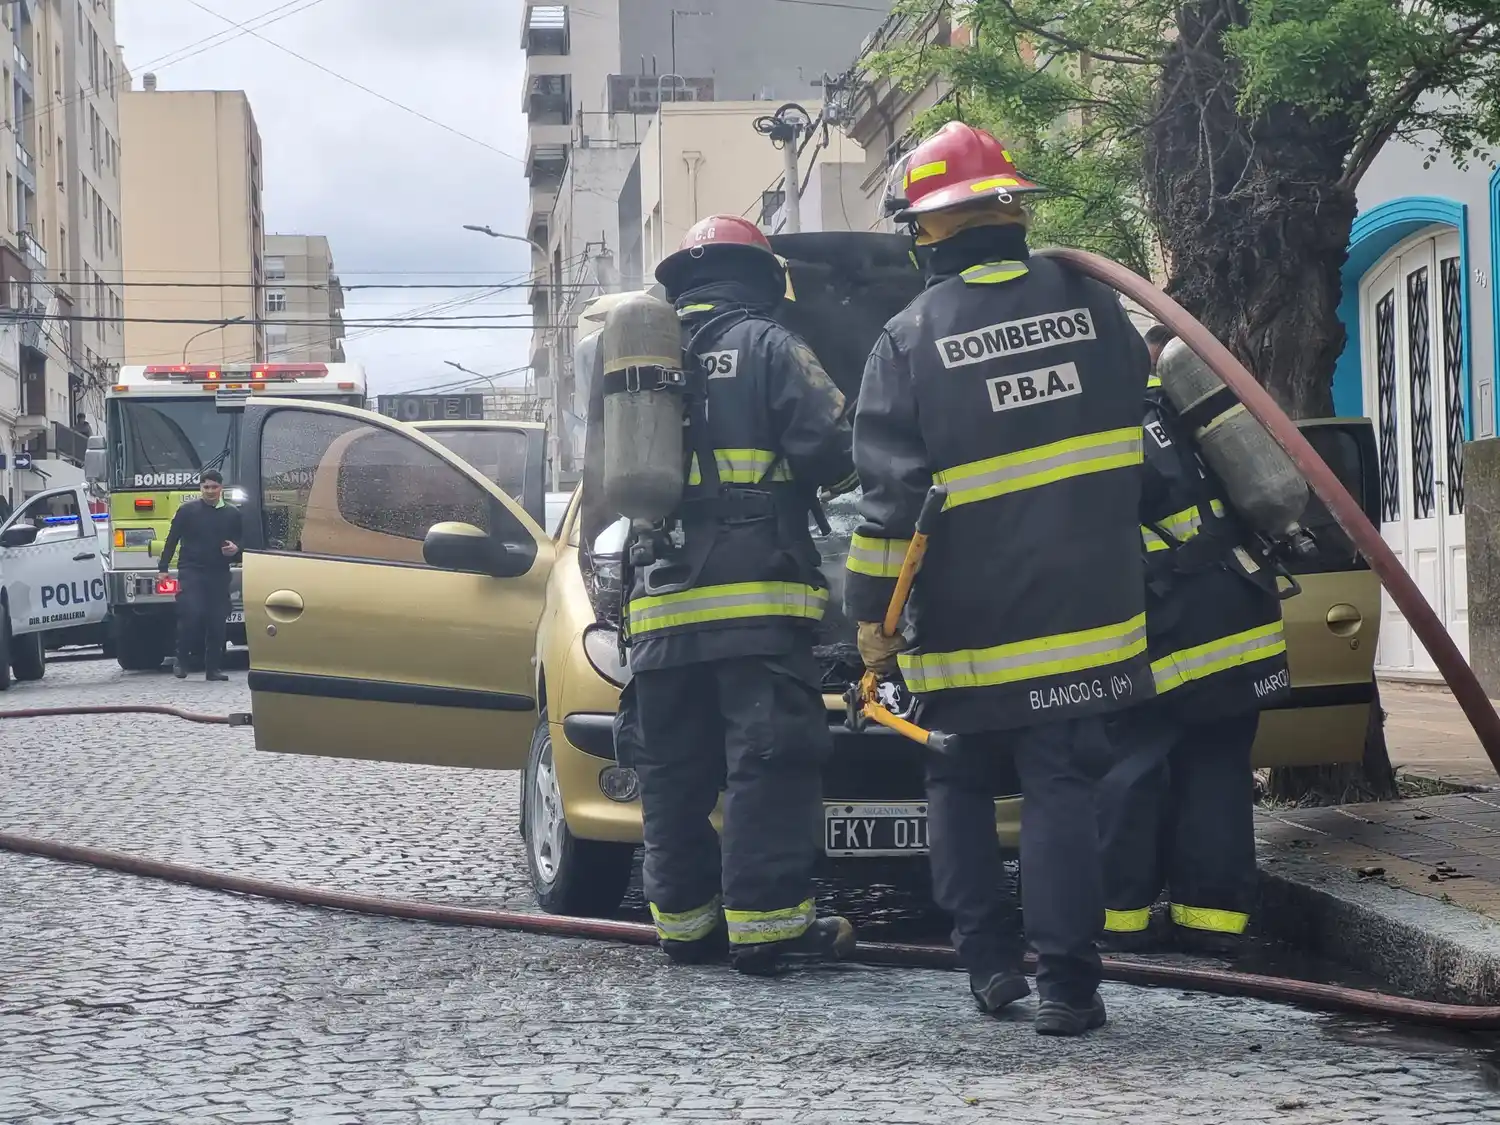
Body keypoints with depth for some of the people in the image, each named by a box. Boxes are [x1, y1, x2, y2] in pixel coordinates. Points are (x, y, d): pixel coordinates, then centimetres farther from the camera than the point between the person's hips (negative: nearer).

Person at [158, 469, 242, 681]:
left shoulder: (232, 514, 9)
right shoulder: (187, 511, 2)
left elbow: (241, 542, 17)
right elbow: (172, 540, 3)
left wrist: (235, 549, -7)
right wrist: (163, 568, -1)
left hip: (219, 575, 3)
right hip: (191, 571, -3)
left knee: (217, 622, 2)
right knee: (191, 615, -16)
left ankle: (213, 668, 9)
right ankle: (181, 660, 0)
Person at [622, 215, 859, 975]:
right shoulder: (767, 347, 2)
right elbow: (831, 445, -8)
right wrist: (800, 478, 13)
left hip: (660, 605, 5)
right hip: (754, 597, -5)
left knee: (674, 774, 9)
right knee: (767, 764, -6)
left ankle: (685, 919, 12)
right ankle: (766, 922, -11)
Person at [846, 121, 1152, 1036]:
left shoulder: (912, 338, -7)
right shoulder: (1089, 303, 2)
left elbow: (892, 491, -10)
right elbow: (1133, 422, 15)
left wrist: (872, 610, -4)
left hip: (966, 625, -1)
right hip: (1087, 611, 2)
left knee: (961, 789, 15)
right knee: (1064, 789, 2)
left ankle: (989, 959, 13)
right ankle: (1066, 983, -3)